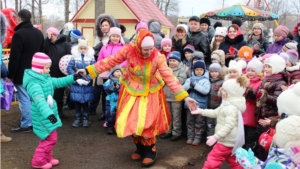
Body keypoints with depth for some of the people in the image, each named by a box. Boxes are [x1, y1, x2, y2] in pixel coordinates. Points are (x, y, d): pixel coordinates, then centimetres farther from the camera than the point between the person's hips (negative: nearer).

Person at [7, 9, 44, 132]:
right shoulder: (39, 33, 10)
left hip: (22, 74, -8)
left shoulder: (19, 34, -16)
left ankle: (26, 124, 1)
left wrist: (10, 75, -10)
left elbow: (14, 57, -17)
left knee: (24, 98, -3)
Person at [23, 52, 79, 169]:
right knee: (51, 138, -3)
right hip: (43, 116, -10)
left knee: (49, 138, 19)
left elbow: (58, 82, 21)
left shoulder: (45, 79, 6)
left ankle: (47, 158, 33)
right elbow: (40, 101, -40)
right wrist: (48, 114, -52)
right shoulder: (34, 84, -26)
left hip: (49, 113, 10)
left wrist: (73, 78, 17)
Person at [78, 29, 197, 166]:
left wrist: (185, 97, -32)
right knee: (130, 121, 6)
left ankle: (150, 151, 18)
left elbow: (169, 77, -25)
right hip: (131, 91, 2)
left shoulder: (158, 57, -23)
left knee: (147, 123, -7)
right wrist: (88, 70, -12)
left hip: (150, 93, -2)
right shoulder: (129, 50, -20)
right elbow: (110, 62, -11)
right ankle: (140, 148, 30)